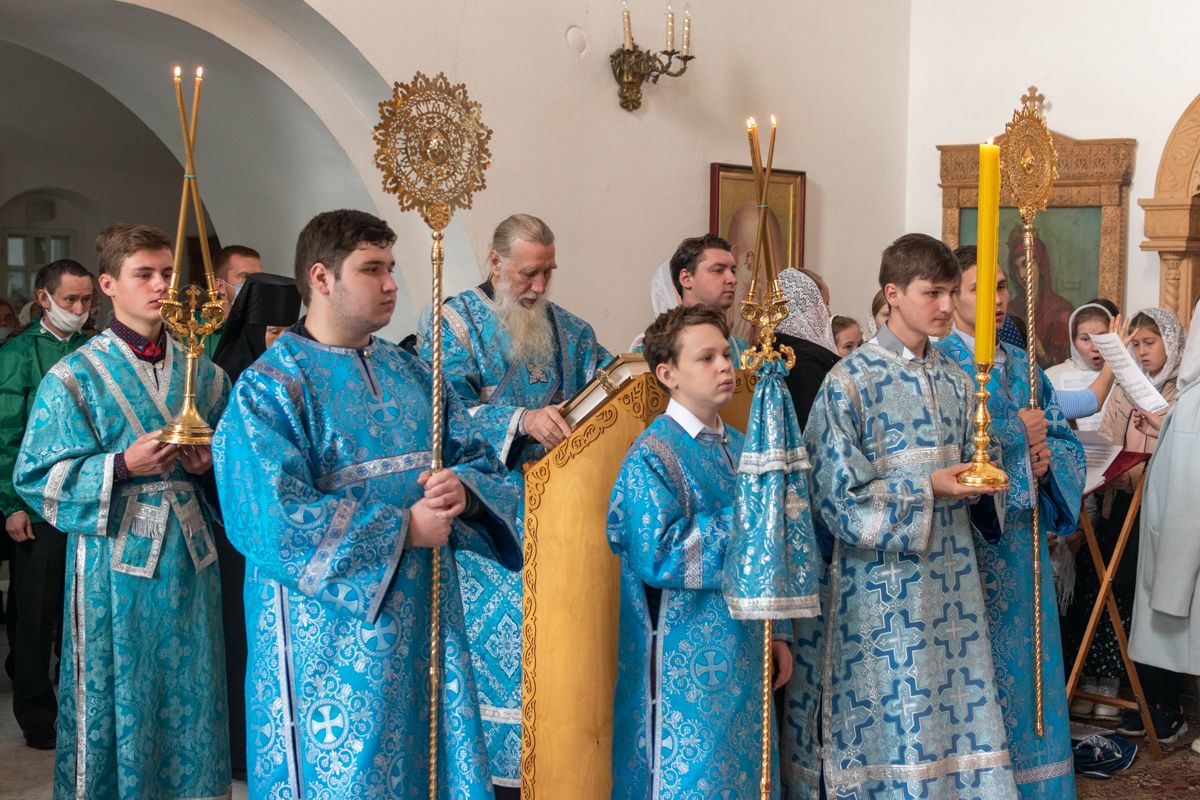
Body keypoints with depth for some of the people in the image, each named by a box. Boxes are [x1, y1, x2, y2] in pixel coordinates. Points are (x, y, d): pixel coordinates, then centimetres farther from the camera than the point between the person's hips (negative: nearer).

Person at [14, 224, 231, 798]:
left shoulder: (201, 374, 8)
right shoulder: (75, 377, -4)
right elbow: (37, 476, -8)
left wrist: (210, 464, -6)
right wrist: (123, 465, -20)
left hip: (189, 552, 4)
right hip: (115, 559, -4)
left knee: (189, 694, 11)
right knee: (117, 698, 3)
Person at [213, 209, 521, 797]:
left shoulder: (411, 373, 11)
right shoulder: (270, 389, -9)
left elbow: (480, 461, 11)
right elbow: (274, 520, -20)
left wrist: (462, 489, -14)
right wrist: (402, 529, -18)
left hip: (424, 613, 6)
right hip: (331, 629, -6)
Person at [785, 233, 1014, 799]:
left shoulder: (956, 382, 11)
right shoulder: (850, 380, -8)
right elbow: (837, 494, -11)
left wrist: (976, 483, -3)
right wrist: (925, 488, -15)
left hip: (948, 579, 6)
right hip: (879, 579, -5)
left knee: (951, 707, 5)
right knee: (883, 711, -2)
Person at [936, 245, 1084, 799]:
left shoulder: (1023, 366, 14)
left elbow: (1066, 439, 14)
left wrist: (1049, 457, -8)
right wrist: (1017, 433, -13)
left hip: (1020, 537, 6)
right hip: (966, 539, -6)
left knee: (1027, 656, 9)